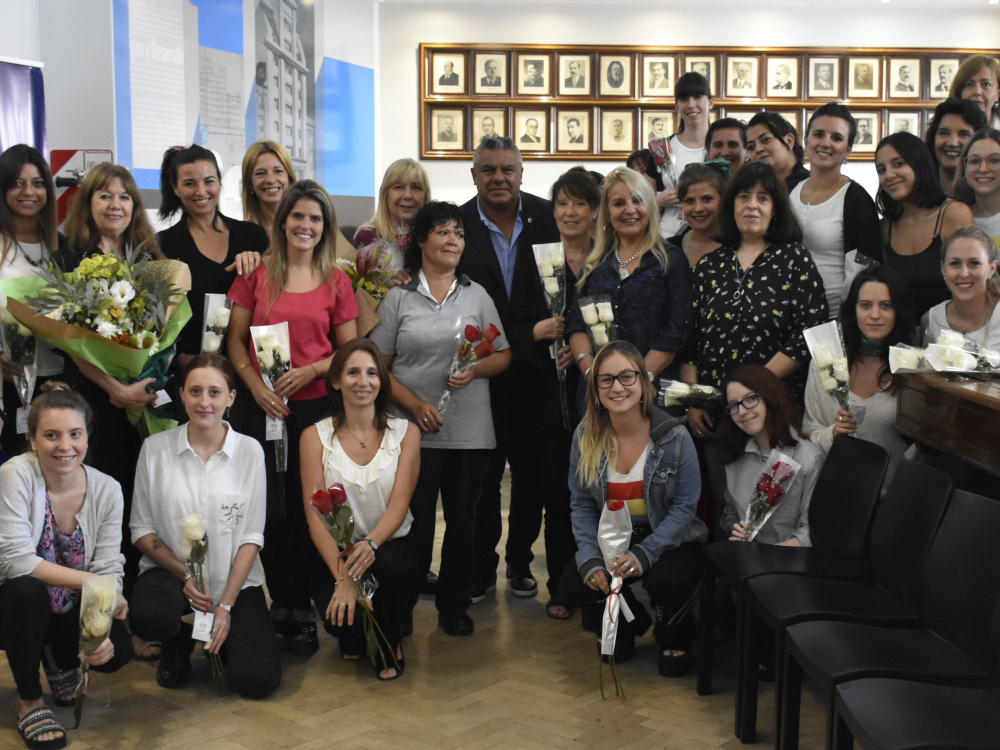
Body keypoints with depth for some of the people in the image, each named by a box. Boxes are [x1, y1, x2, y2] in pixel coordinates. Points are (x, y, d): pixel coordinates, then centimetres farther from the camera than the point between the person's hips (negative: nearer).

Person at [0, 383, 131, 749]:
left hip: (73, 610, 3)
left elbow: (109, 569, -12)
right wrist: (91, 581, -30)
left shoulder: (107, 490, -10)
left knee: (118, 651, -20)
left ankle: (63, 662, 19)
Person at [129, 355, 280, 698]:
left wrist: (226, 605, -10)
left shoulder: (249, 451, -2)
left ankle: (219, 636, 20)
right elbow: (141, 529, 1)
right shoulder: (156, 448, -3)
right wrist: (184, 575, -14)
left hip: (235, 579, 1)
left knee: (257, 681, -18)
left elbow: (252, 536, -2)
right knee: (149, 617, -36)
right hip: (171, 570, 0)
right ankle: (178, 645, 4)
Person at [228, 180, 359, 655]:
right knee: (270, 506, 2)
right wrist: (256, 385, -10)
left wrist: (310, 370, -9)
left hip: (316, 403, 0)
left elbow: (349, 349, 8)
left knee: (307, 508, 1)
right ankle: (280, 603, 15)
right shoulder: (258, 273, 5)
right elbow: (235, 340, 5)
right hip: (264, 405, 0)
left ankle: (303, 609, 12)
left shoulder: (336, 280, 6)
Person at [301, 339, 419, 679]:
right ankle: (353, 637, 13)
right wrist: (342, 577, -24)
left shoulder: (406, 432, 1)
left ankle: (389, 642, -2)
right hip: (337, 552, 0)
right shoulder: (315, 436, -2)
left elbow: (399, 504, -8)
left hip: (390, 546, 0)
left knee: (385, 564, -37)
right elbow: (315, 515, -9)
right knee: (341, 620, -30)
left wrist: (371, 544, -30)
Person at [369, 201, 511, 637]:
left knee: (463, 518, 6)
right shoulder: (398, 298, 4)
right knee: (415, 519, 0)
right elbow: (378, 366, 1)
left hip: (470, 431, 2)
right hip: (414, 430, -2)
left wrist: (475, 370, -10)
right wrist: (415, 404, -12)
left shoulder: (477, 295, 12)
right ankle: (401, 606, 16)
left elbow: (503, 355, 11)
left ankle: (454, 605, 21)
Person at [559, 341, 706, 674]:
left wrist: (644, 553, -26)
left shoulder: (674, 436, -14)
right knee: (573, 584, -21)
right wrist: (589, 557, -18)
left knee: (664, 579, -34)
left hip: (670, 540, -3)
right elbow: (582, 505, -1)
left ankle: (673, 638, 5)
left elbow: (685, 506, -13)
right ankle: (627, 623, 15)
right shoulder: (585, 437, -4)